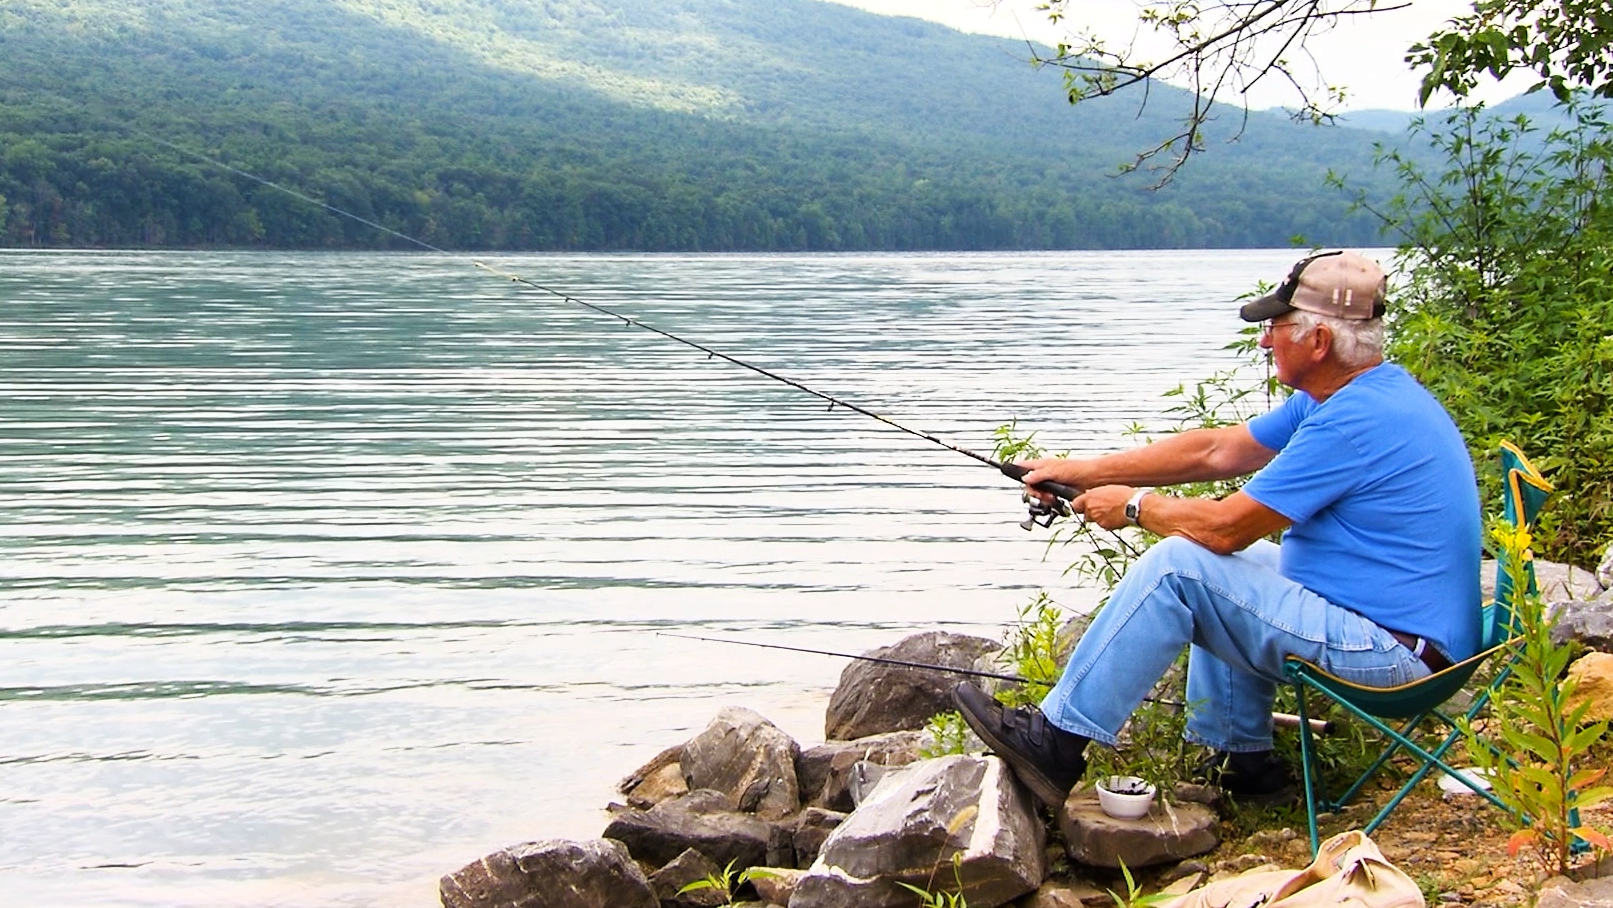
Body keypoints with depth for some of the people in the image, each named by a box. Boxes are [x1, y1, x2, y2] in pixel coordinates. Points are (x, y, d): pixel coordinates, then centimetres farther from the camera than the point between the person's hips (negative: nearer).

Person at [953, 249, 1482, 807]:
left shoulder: (1353, 421, -22)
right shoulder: (1355, 394, 10)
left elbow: (1225, 528, -20)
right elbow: (1216, 451, 13)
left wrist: (1133, 505, -1)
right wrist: (1084, 472, 11)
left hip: (1391, 652, -11)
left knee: (1179, 566, -15)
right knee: (1223, 572, 24)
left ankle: (1055, 742, -9)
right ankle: (1242, 761, 21)